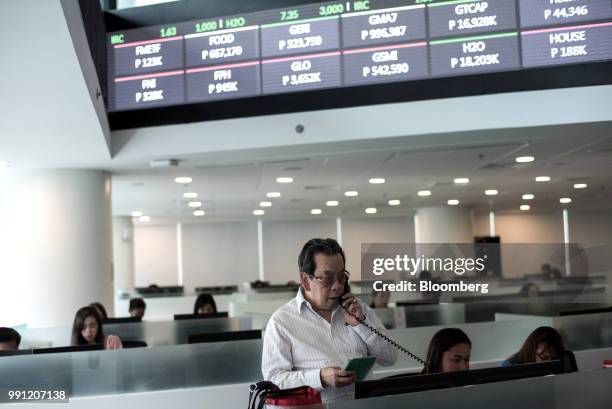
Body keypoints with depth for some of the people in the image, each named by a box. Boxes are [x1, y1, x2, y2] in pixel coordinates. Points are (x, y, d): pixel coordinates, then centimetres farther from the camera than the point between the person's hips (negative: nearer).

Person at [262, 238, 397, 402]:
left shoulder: (359, 309, 14)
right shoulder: (281, 321, 0)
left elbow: (390, 357, 12)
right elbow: (274, 378, -7)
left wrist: (361, 323, -1)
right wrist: (320, 378, -20)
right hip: (318, 404, -3)